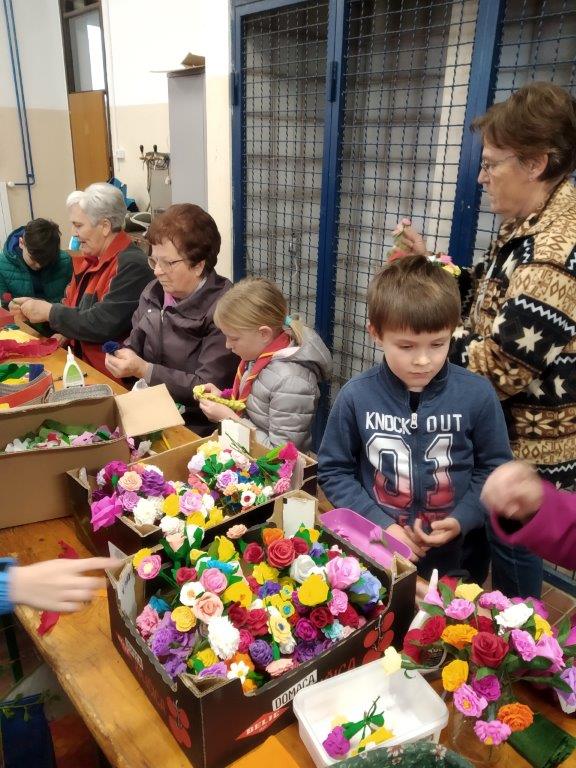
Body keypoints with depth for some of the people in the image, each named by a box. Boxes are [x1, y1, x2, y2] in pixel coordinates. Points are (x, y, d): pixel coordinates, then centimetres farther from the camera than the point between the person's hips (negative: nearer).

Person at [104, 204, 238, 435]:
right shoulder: (154, 291, 5)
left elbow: (209, 389, -20)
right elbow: (135, 342, 20)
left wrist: (143, 370, -20)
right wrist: (122, 356, -4)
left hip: (194, 425, -7)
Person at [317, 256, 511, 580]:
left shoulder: (478, 395, -13)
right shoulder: (356, 396, -14)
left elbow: (494, 467, -2)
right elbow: (334, 471, -5)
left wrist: (462, 520, -14)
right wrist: (379, 525, -14)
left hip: (453, 553, 1)